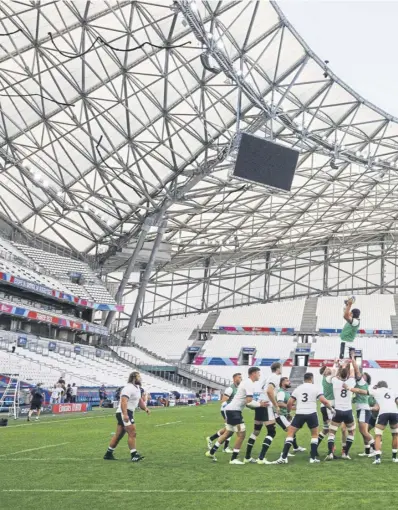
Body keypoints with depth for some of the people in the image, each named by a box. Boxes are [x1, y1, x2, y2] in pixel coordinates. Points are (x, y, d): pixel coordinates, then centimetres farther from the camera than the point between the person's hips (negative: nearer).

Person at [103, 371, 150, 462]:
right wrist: (125, 414, -37)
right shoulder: (129, 388, -16)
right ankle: (134, 456, -11)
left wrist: (145, 408, 8)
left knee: (119, 435, 13)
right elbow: (123, 401, -27)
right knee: (132, 433, -12)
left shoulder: (137, 388, 17)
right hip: (124, 413, -10)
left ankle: (108, 454, 20)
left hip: (128, 413, 10)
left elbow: (139, 400, 26)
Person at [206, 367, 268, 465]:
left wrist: (258, 404, 8)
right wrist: (260, 404, -11)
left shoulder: (246, 382, 17)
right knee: (241, 434, -6)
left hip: (232, 409, 10)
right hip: (234, 410, -10)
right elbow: (249, 402, -23)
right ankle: (233, 459, 0)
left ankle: (211, 452, 25)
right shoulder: (250, 384, -15)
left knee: (228, 433, 19)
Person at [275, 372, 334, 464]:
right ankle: (313, 458, 14)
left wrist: (289, 412, 28)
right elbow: (324, 401, -6)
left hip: (299, 414, 1)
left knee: (290, 433, 8)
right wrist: (331, 408, 11)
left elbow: (289, 403, 10)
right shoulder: (315, 388, 4)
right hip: (311, 414, -1)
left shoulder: (298, 389, 12)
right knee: (315, 434, 20)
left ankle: (283, 457, -3)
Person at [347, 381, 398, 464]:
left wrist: (349, 388, 29)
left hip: (383, 413, -2)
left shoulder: (376, 391, 21)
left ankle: (378, 457, -8)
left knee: (378, 436, 6)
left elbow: (360, 391, 21)